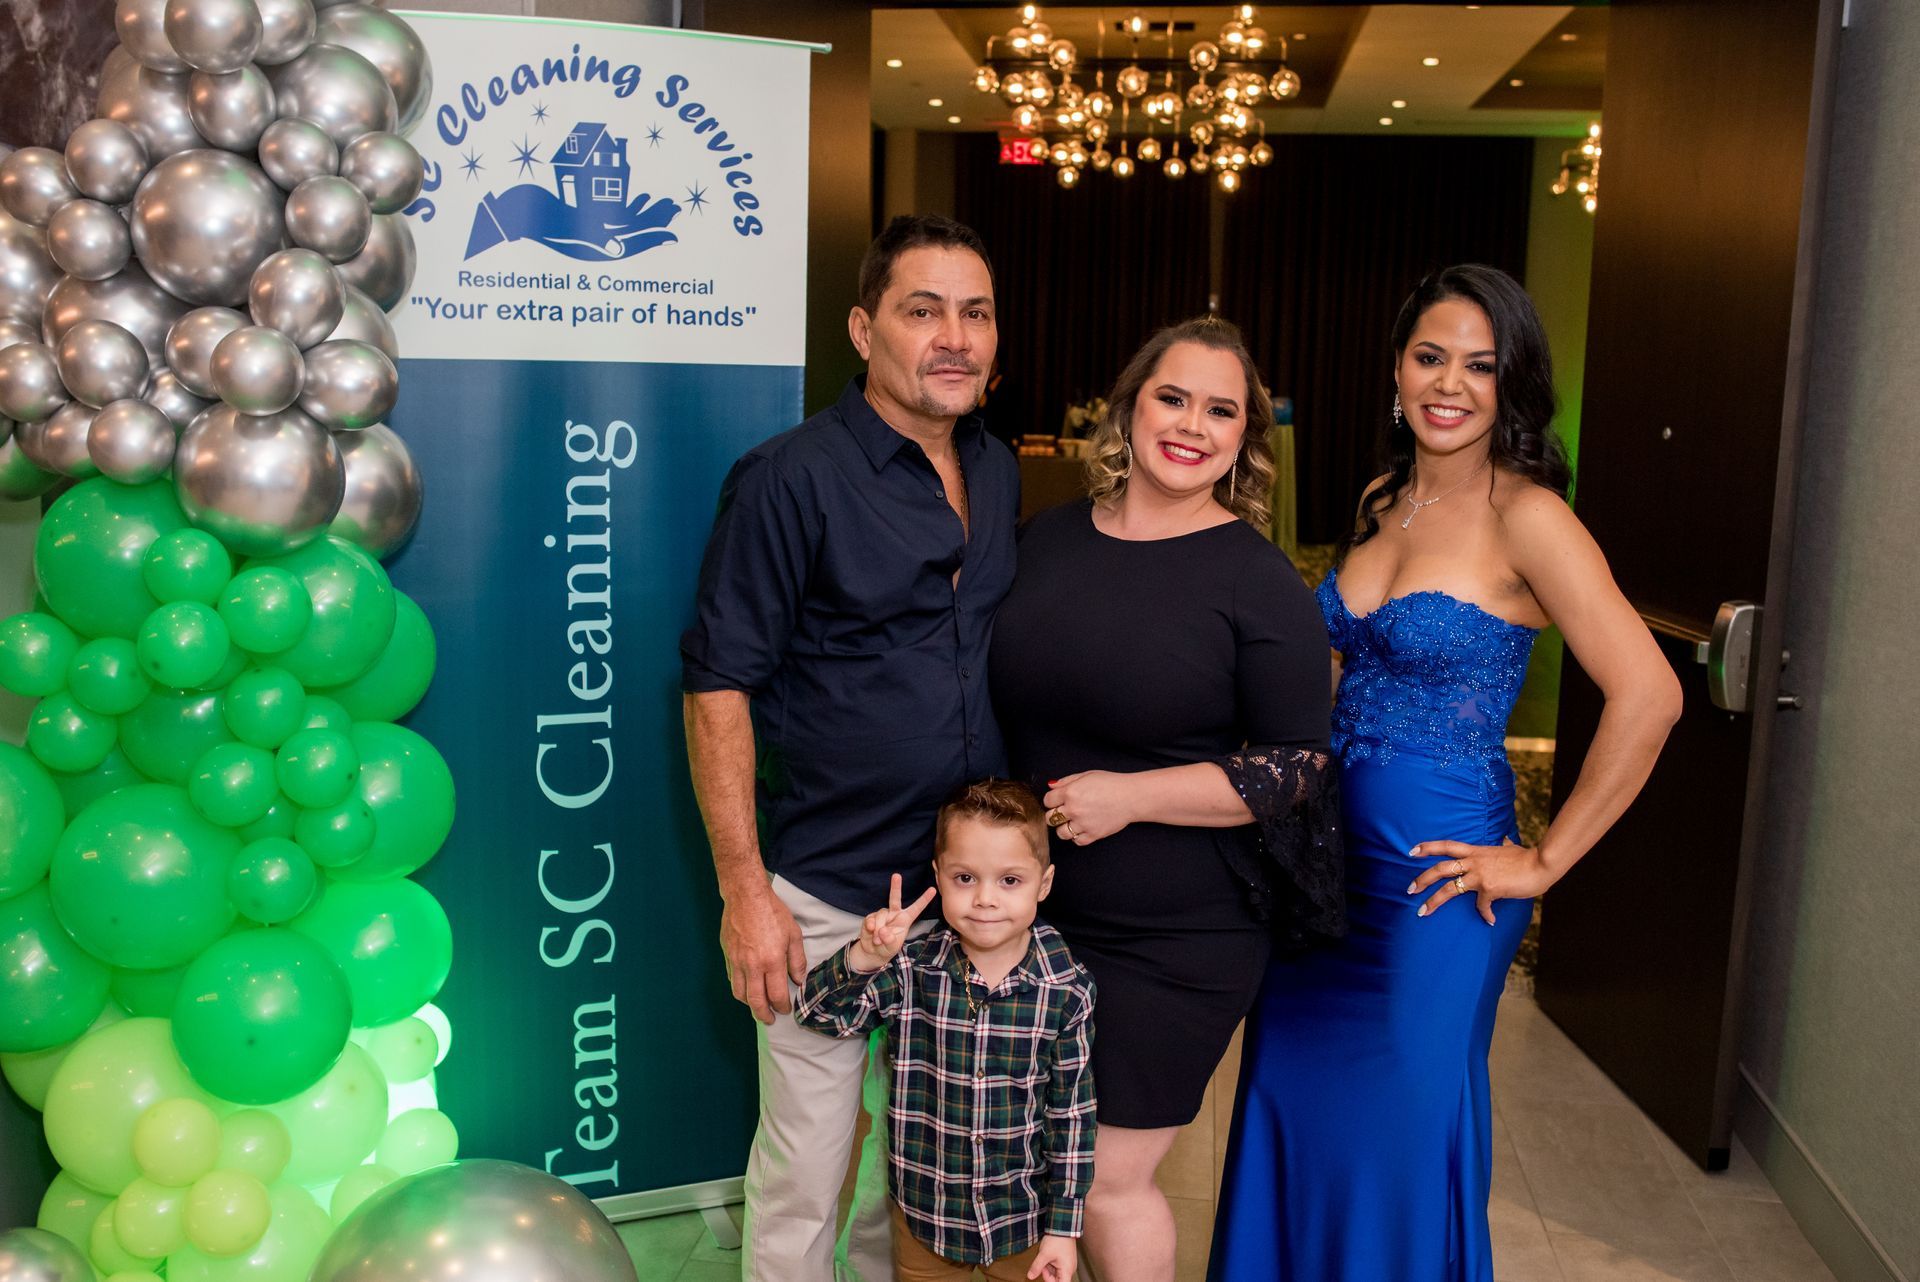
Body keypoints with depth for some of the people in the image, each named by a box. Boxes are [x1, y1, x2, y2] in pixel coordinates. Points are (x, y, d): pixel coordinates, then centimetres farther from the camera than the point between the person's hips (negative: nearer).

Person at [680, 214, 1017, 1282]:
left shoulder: (999, 472, 6)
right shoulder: (792, 478, -15)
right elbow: (720, 686, -14)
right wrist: (744, 891, -17)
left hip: (969, 881, 6)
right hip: (825, 894, -6)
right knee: (806, 1164, 7)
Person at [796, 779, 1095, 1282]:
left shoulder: (1066, 992, -14)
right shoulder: (911, 971, -12)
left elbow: (1072, 1115, -7)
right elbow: (820, 1011, -16)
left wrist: (1064, 1227, -4)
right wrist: (866, 957, -34)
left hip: (1023, 1220, -1)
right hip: (924, 1211, 1)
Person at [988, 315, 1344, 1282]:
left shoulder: (1259, 581, -11)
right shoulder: (1047, 538, 4)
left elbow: (1297, 766, -12)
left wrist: (1129, 796, -20)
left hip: (1174, 940, -5)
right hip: (1034, 911, 5)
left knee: (1110, 1177, 5)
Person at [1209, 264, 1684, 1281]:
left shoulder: (1525, 515, -14)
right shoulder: (1382, 501, 8)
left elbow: (1648, 695, -20)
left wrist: (1543, 863, -15)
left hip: (1434, 873, -6)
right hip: (1327, 855, 7)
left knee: (1399, 1137, 8)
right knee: (1291, 1108, 16)